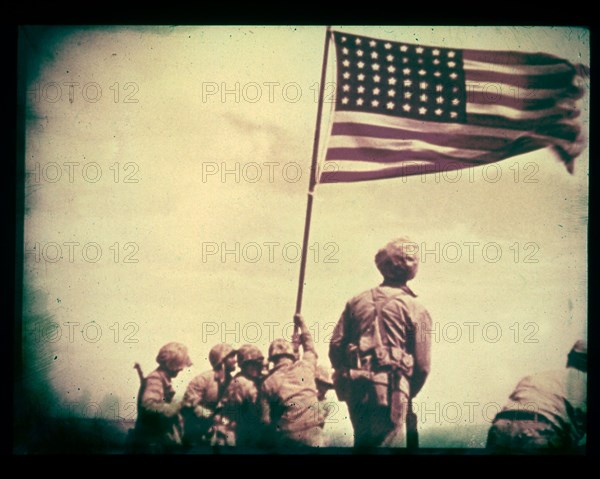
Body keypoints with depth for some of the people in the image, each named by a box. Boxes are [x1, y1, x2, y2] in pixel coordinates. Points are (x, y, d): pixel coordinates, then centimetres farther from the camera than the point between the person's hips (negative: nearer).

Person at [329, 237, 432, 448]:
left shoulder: (357, 302, 11)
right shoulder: (415, 309, -1)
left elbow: (336, 346, 7)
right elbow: (422, 364, -3)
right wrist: (409, 393, 13)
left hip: (356, 388, 4)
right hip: (391, 388, -4)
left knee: (362, 440, 19)